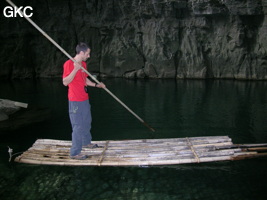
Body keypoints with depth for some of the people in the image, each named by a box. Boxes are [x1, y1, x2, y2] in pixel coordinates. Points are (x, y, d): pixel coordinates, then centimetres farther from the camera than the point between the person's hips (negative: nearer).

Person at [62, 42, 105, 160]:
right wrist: (75, 69, -29)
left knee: (86, 123, 23)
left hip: (84, 99, 9)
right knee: (78, 126, -4)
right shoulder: (69, 64, -16)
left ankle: (86, 142, 44)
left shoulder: (83, 64, 9)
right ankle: (75, 153, 7)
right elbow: (65, 82, -22)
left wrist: (96, 85, 9)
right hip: (75, 101, -9)